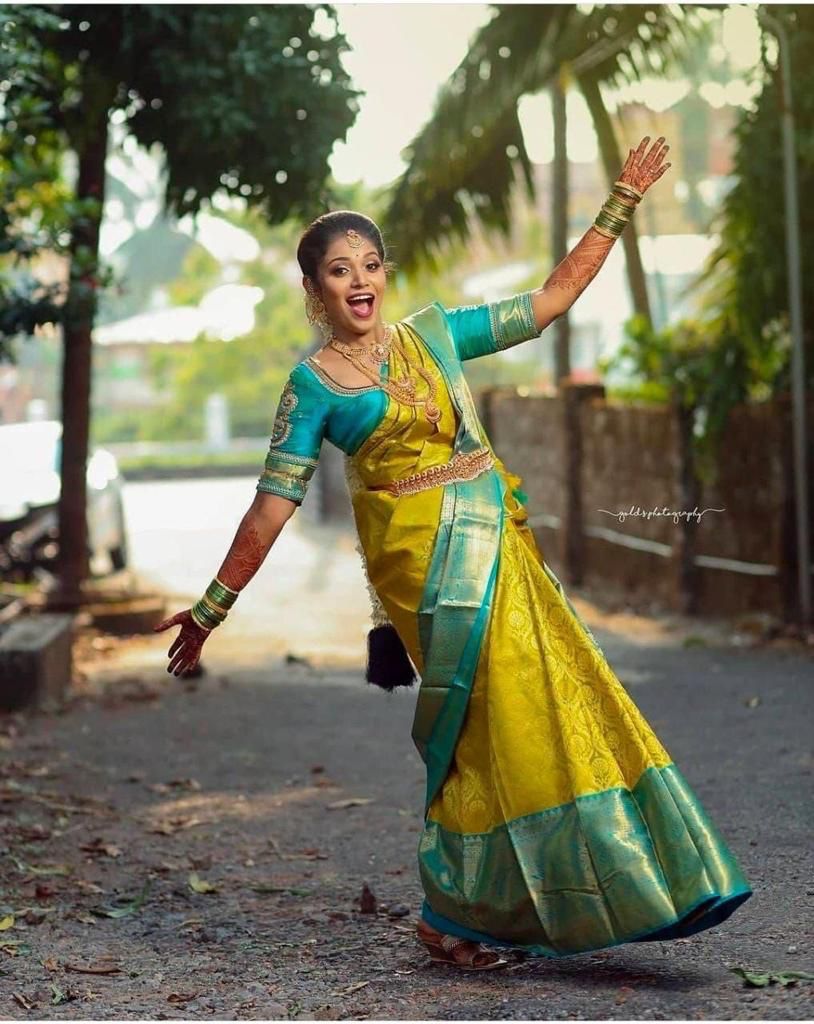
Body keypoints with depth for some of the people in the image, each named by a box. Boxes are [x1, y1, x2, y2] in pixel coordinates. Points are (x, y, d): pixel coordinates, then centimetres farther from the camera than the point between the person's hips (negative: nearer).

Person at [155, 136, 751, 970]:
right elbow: (273, 502, -3)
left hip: (499, 542, 6)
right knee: (495, 719, -4)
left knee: (552, 699, 3)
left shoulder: (433, 331, 11)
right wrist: (213, 605, -7)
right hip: (426, 557, -5)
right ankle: (455, 917, 10)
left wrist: (621, 203, 11)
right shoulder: (314, 384, -2)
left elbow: (552, 296, 14)